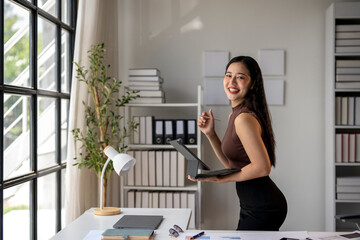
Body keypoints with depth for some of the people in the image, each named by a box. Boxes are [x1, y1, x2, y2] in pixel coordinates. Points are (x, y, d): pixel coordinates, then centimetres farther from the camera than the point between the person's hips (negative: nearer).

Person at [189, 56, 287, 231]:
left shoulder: (245, 118, -22)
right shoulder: (234, 115, 8)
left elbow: (262, 167, -24)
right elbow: (232, 164, 11)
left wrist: (220, 179, -19)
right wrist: (210, 134, 2)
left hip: (262, 209, -9)